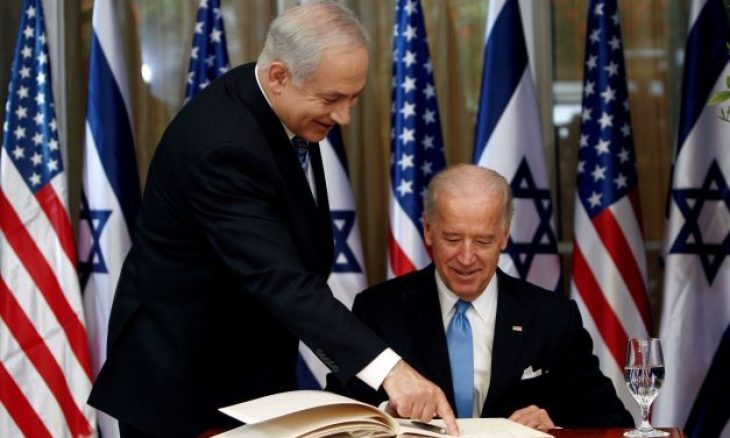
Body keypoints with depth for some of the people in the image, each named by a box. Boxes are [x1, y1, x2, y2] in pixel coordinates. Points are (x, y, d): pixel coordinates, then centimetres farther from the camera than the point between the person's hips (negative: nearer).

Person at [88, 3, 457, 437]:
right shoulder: (221, 145, -30)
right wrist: (388, 368, -48)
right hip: (182, 378, -8)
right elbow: (278, 280, -40)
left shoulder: (290, 108, -2)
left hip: (253, 367, 9)